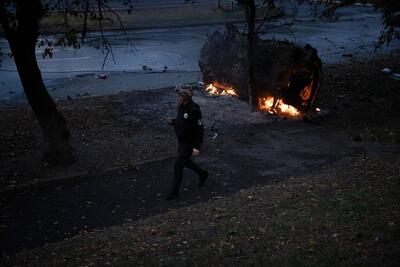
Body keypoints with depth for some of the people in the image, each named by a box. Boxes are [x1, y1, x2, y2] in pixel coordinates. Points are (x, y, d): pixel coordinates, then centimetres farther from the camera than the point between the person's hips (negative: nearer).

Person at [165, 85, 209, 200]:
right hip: (181, 141, 9)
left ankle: (175, 192, 9)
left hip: (189, 143, -9)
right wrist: (172, 121, -7)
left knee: (178, 166, -4)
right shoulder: (181, 107, -1)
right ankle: (203, 174, 45)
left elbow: (199, 129, -24)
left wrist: (197, 147, -26)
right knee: (185, 162, 23)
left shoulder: (194, 110, -27)